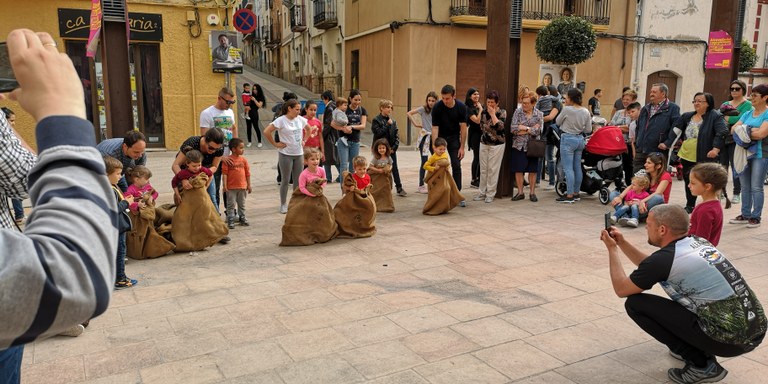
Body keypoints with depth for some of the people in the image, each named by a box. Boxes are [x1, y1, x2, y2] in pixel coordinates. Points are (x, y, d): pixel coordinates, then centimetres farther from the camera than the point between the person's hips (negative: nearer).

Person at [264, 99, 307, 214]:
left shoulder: (300, 119, 4)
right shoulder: (281, 120, -13)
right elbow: (266, 132, -17)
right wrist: (275, 144, -13)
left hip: (299, 153, 5)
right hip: (286, 154, -5)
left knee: (298, 180, 10)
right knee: (286, 180, 3)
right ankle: (283, 205, 15)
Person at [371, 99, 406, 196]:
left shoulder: (393, 121, 8)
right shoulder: (376, 120, -4)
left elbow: (397, 136, 6)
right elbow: (378, 133, -18)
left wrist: (394, 147, -5)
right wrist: (388, 125, -16)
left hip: (391, 149, 4)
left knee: (394, 169, 7)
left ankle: (399, 188, 13)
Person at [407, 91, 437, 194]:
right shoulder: (423, 109, -4)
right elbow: (409, 113, -5)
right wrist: (416, 124, -8)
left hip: (434, 137, 4)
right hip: (425, 136, -4)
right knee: (424, 162, -1)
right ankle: (421, 186, 7)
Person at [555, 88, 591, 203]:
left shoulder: (567, 109, -15)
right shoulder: (586, 112, 2)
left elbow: (558, 122, 0)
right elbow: (588, 130, 6)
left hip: (568, 139, -7)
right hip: (580, 139, 7)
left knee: (568, 168, -5)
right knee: (577, 167, 13)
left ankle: (569, 195, -5)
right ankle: (576, 193, 21)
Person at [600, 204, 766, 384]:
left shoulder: (665, 258, -14)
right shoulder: (698, 242, 9)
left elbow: (621, 289, 1)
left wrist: (612, 248, 10)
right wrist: (621, 242, 23)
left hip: (728, 340, -8)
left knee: (635, 303, -3)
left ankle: (701, 365, 1)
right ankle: (699, 349, 21)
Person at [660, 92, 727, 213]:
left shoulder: (715, 116, -7)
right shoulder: (687, 116, 11)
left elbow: (722, 132, -17)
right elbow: (675, 130, 13)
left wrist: (716, 149, -28)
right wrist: (667, 144, 4)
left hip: (704, 157, -6)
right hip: (686, 156, 6)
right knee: (688, 180, 15)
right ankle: (689, 206, 29)